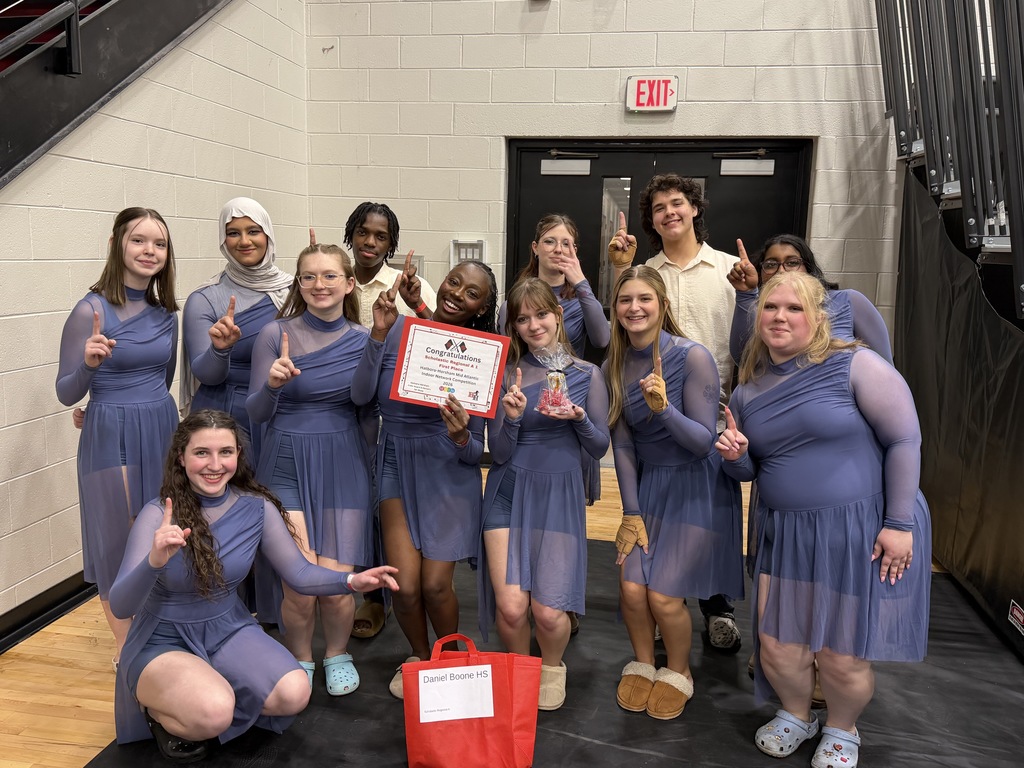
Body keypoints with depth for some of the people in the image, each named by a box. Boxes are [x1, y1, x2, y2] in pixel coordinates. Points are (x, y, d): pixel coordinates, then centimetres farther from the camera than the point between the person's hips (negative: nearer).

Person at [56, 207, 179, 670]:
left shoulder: (166, 311, 5)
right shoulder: (91, 311, -12)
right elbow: (66, 394, -11)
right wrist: (89, 363, -28)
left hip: (162, 431, 6)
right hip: (111, 439, -5)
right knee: (119, 543, 6)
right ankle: (127, 649, 25)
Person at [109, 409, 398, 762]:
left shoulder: (257, 507, -10)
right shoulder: (159, 515, -20)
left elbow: (299, 573, -2)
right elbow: (120, 607, -25)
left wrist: (351, 580, -21)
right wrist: (154, 562, -46)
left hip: (229, 630, 4)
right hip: (163, 642, -4)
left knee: (293, 694, -20)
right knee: (213, 713, -32)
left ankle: (211, 689, 9)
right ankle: (157, 709, 4)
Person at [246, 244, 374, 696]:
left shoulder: (364, 340, 3)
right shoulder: (275, 335, -4)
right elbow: (255, 414, -5)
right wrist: (273, 384, -21)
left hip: (343, 468, 2)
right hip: (288, 466, -1)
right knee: (300, 586, -8)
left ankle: (337, 654, 29)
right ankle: (299, 660, 24)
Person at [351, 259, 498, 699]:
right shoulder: (400, 329, -6)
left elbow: (476, 450, -6)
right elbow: (360, 395, -15)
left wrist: (460, 438, -29)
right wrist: (379, 332, -21)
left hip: (449, 472, -1)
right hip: (397, 465, 1)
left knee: (436, 584, -5)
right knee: (406, 585, -6)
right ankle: (418, 657, 26)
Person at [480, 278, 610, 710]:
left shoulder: (587, 375, 2)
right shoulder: (506, 375, 1)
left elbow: (599, 449, 6)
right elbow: (499, 453, 0)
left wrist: (579, 419, -14)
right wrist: (511, 417, -19)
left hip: (560, 496, 0)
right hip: (509, 493, 0)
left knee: (548, 612, -8)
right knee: (511, 606, -11)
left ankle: (552, 667, 28)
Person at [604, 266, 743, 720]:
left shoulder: (692, 357, -18)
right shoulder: (615, 366, -2)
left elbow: (703, 442, -18)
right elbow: (622, 444, 2)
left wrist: (664, 408, -35)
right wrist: (632, 512, 0)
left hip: (695, 487, -4)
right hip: (646, 484, 4)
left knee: (664, 595, -9)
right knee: (632, 588, -7)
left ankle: (678, 673, 22)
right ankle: (642, 665, 23)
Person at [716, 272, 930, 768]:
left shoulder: (853, 365, -11)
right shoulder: (748, 390, 6)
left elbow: (904, 440, -11)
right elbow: (749, 470, 17)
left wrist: (899, 523, -14)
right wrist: (733, 457, -7)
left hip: (863, 529, -4)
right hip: (788, 532, 5)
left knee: (843, 656, 4)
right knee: (777, 645, 7)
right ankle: (796, 714, 40)